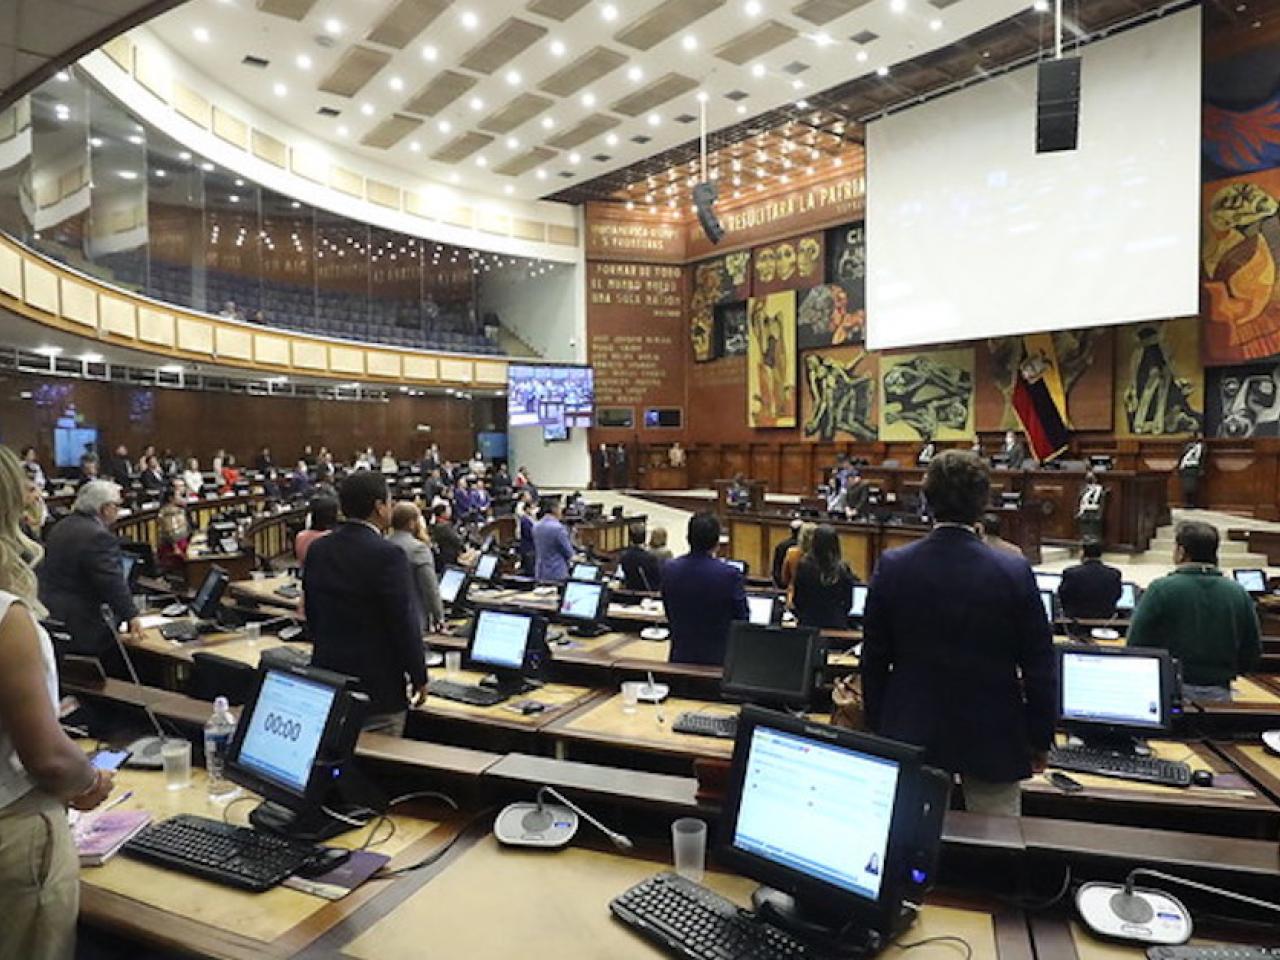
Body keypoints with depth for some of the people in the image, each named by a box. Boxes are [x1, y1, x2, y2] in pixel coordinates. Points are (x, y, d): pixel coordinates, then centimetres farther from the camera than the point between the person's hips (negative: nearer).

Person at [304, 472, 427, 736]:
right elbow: (405, 624, -17)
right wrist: (419, 679, -4)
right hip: (377, 688, -7)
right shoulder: (388, 556, -20)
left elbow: (311, 615, 12)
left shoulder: (316, 550, 2)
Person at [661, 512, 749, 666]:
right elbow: (742, 618, -6)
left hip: (680, 657, 4)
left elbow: (669, 616, 6)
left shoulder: (669, 570, -7)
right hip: (718, 658, -4)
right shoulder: (729, 574, -20)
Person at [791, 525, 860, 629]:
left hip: (808, 623, 0)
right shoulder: (842, 568, -11)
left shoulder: (804, 565, -11)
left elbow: (796, 598, -1)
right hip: (837, 624, 0)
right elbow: (849, 601, 0)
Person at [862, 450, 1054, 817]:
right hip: (993, 740, -1)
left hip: (912, 736, 1)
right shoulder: (1015, 572, -13)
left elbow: (873, 662, -2)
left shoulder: (891, 567, -10)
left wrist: (879, 730, 10)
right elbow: (1039, 667, -6)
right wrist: (1040, 740, 8)